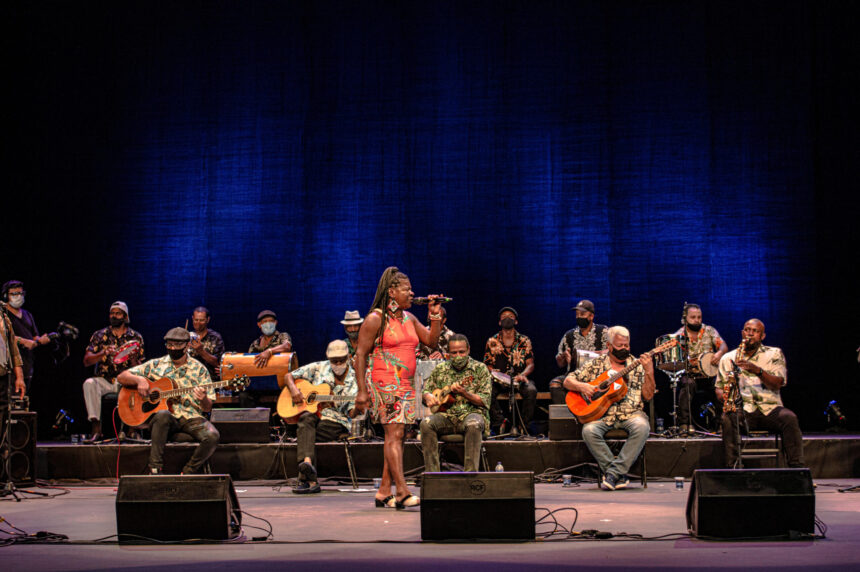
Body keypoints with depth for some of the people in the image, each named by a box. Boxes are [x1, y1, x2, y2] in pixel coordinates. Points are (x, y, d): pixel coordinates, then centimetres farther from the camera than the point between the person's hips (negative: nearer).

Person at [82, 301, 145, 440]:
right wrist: (103, 354, -19)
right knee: (89, 383, -32)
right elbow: (86, 361, -1)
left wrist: (132, 358, -18)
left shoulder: (136, 338, 8)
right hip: (105, 380, 1)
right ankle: (96, 428, -30)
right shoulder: (99, 336, 9)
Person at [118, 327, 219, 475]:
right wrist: (139, 380, -10)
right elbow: (122, 377, 11)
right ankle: (155, 468, -28)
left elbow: (207, 408, 5)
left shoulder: (199, 369, 8)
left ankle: (188, 473, -9)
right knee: (162, 415, -37)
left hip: (190, 417, 0)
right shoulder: (156, 365, 11)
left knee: (212, 436, -29)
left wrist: (203, 400, -19)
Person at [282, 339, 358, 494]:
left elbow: (352, 413, -5)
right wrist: (294, 390, -10)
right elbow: (288, 376, 11)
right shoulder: (319, 368, 7)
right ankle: (307, 461, -55)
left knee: (303, 435, -31)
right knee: (306, 419, -36)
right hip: (312, 412, 2)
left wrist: (357, 407, -28)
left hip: (336, 421, -2)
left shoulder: (354, 381, 1)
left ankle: (305, 480, -31)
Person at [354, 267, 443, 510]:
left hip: (405, 385, 8)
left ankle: (384, 492, 11)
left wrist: (435, 316, 3)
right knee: (394, 434, -14)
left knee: (396, 436, 6)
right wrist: (362, 391, -13)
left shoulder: (409, 318, 16)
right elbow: (361, 354, -8)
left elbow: (432, 341, 15)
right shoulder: (375, 319, -6)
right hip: (383, 383, -8)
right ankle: (402, 492, -20)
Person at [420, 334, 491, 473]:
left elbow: (485, 401, -3)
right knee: (426, 423, -28)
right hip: (446, 415, 3)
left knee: (474, 424, -39)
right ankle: (432, 472, -27)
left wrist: (463, 393, -19)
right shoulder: (440, 369, 13)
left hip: (471, 413, -3)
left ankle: (470, 473, -37)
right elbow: (425, 390, 21)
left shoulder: (480, 369, 3)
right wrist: (428, 396, -5)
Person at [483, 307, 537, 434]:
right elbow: (487, 364, 10)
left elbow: (530, 364, 3)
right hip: (499, 379, 0)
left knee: (531, 391, -33)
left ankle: (524, 425, -17)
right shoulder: (492, 342, 10)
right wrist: (493, 372, -14)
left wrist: (523, 374, -19)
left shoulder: (524, 341, 8)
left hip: (519, 379, 0)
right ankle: (499, 424, -18)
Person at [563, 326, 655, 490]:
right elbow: (568, 381, 11)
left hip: (630, 414, 0)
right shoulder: (596, 365, 11)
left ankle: (614, 472, -30)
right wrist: (581, 386, -11)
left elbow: (647, 396, 2)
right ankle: (620, 475, -24)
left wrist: (649, 372, -12)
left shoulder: (637, 366, 11)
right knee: (589, 431, -31)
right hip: (601, 414, 0)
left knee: (641, 427, -33)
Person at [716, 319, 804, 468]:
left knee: (789, 418, -32)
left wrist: (757, 370, -22)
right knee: (727, 418, -34)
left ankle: (797, 468, -31)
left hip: (770, 407, 0)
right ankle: (732, 467, -36)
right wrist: (724, 396, -9)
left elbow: (777, 384, -4)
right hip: (742, 409, 0)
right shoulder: (728, 358, 14)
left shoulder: (774, 354, 10)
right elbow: (719, 387, 16)